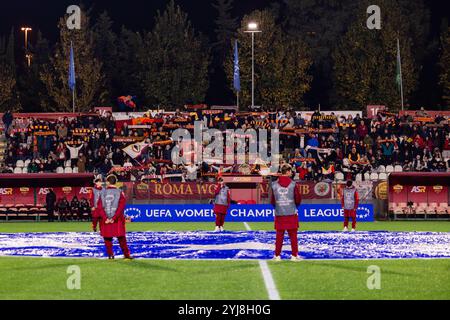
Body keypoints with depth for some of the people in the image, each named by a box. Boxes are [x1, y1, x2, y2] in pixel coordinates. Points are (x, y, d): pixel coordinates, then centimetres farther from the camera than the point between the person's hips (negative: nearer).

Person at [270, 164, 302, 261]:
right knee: (293, 235, 5)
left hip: (279, 214, 2)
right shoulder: (293, 184, -7)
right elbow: (298, 200, -2)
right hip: (291, 213, -2)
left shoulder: (274, 185, -1)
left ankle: (277, 255, 8)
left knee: (279, 236, 7)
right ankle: (294, 255, 5)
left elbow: (272, 201, 5)